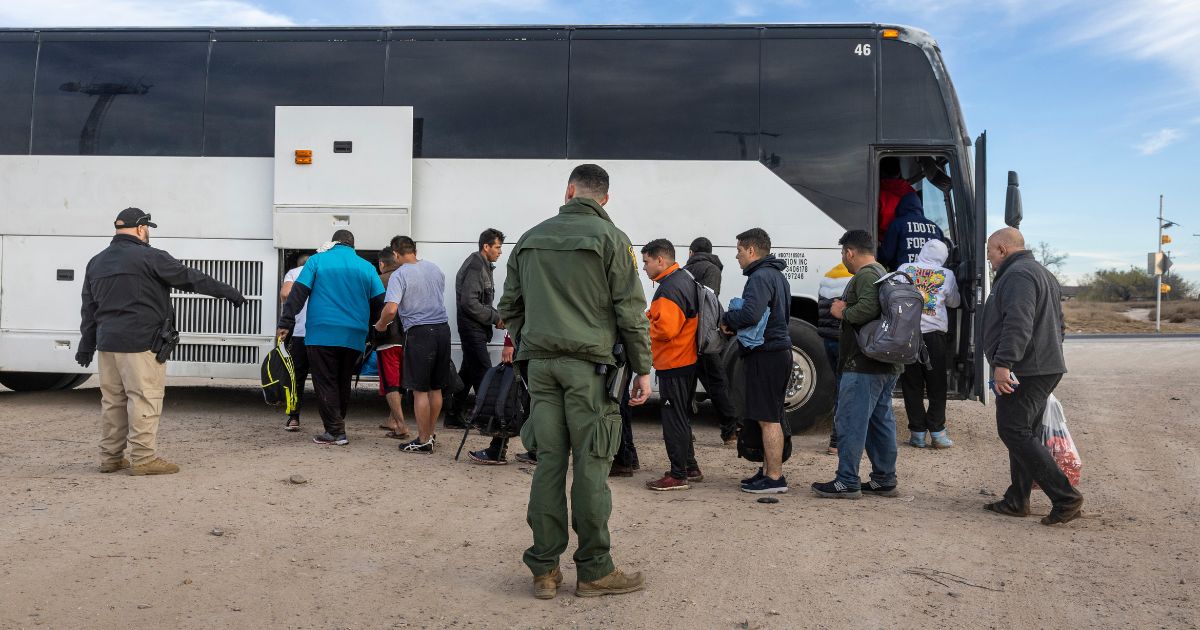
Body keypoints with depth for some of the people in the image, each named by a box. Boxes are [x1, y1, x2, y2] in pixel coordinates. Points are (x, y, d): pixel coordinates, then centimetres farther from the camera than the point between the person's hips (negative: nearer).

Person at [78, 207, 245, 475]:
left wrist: (87, 344, 24)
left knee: (112, 400, 13)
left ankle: (110, 458, 18)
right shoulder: (150, 257, -8)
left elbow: (89, 307, 19)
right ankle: (143, 458, -3)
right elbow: (190, 278, -7)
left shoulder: (96, 262, 16)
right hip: (140, 342, -8)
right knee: (144, 398, -4)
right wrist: (228, 292, -1)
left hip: (108, 342, 8)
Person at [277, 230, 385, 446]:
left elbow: (298, 293, -3)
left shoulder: (318, 260, 4)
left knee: (325, 383, 1)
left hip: (322, 333, -3)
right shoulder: (366, 267, 10)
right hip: (354, 337, 3)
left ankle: (335, 431, -4)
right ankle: (338, 426, 20)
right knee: (343, 383, 15)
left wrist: (286, 323, -3)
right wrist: (374, 332, 21)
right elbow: (379, 303, 8)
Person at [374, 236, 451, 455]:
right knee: (436, 388, 14)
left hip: (419, 332, -6)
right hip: (443, 328, 6)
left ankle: (423, 441, 5)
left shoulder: (399, 275, -10)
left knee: (420, 390, 1)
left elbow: (391, 309, -19)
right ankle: (430, 434, 24)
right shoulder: (434, 269, 11)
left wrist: (380, 325, -1)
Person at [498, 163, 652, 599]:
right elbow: (631, 311, -4)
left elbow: (509, 308, 17)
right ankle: (593, 571, 7)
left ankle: (544, 570, 11)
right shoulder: (610, 238, -1)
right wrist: (642, 370, 1)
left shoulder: (531, 239, 13)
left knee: (549, 461, 7)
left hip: (541, 363, 4)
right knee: (590, 465, 0)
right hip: (589, 365, -4)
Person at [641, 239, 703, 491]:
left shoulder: (669, 289, -19)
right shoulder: (686, 280, 14)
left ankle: (678, 476, 2)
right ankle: (690, 468, 28)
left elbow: (665, 329, -27)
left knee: (673, 420, -4)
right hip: (688, 361, 11)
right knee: (682, 417, 19)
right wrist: (649, 317, 10)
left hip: (673, 365, -11)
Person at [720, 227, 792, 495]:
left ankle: (775, 478, -1)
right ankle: (768, 471, 24)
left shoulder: (760, 277, -15)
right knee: (771, 418, 16)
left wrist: (727, 320, -7)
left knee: (768, 419, -5)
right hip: (779, 351, 11)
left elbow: (750, 314, -28)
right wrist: (735, 325, 11)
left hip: (765, 356, -11)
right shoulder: (777, 275, 19)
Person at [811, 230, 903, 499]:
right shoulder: (884, 274, 20)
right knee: (881, 421, 14)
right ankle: (885, 480, 20)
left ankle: (847, 482, -2)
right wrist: (846, 310, 17)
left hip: (864, 365, -10)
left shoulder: (865, 275, -13)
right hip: (887, 365, 10)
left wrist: (843, 312, -11)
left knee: (850, 422, -5)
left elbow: (867, 308, -28)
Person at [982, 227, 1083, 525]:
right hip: (1047, 367, 11)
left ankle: (1065, 498, -12)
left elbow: (1017, 324, -27)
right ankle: (1017, 501, 17)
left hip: (1023, 371, -11)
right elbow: (1059, 324, 28)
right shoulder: (1042, 273, 22)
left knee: (1014, 431, -10)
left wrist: (1003, 363, -30)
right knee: (1024, 434, 13)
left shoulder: (1017, 275, -14)